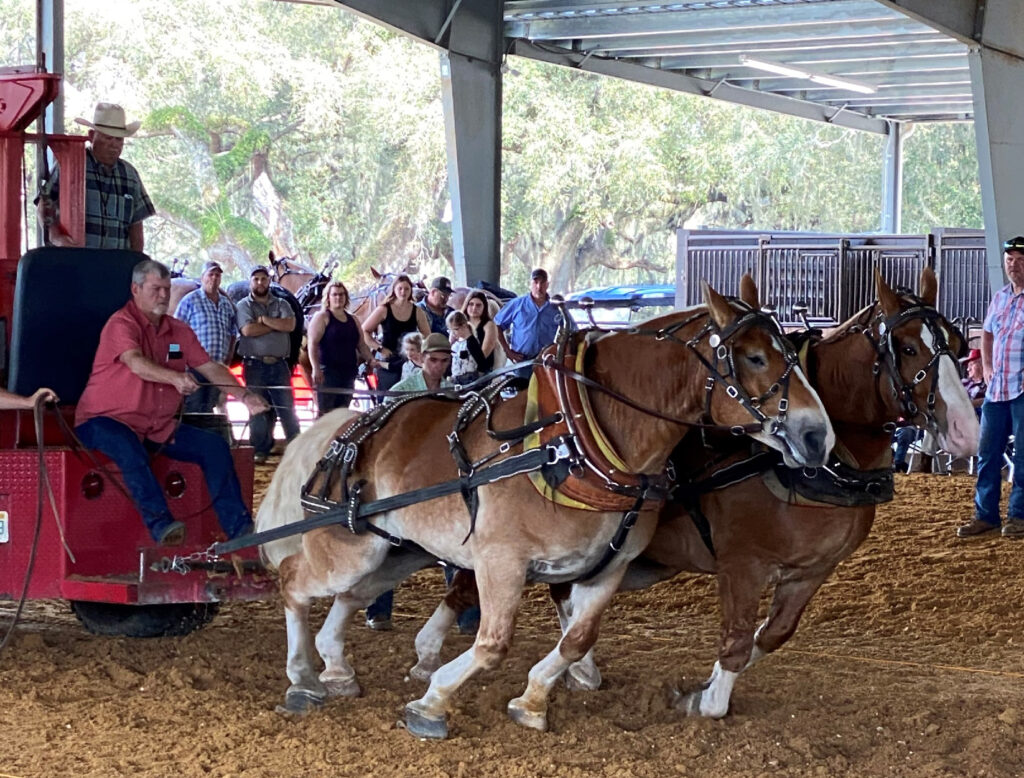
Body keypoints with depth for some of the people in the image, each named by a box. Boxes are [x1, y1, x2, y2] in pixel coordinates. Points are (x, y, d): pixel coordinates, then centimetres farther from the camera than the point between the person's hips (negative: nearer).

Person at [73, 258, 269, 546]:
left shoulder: (179, 331, 12)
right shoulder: (121, 324, -11)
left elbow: (210, 367, 9)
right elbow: (136, 363, -30)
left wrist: (244, 396, -7)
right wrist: (176, 378, -46)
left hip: (159, 427, 7)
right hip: (105, 420, -7)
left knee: (214, 445, -7)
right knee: (128, 446, -39)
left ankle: (238, 526, -10)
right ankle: (160, 523, -47)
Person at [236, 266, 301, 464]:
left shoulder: (282, 305, 12)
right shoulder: (244, 305, 4)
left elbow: (290, 325, -7)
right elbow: (248, 330, -13)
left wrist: (264, 319, -9)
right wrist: (277, 325, -6)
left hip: (279, 364, 2)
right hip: (254, 365, -1)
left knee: (287, 408, 1)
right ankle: (260, 450, 9)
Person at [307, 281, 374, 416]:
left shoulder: (353, 320, 19)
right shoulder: (322, 317, 0)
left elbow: (361, 345, 23)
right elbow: (313, 344, -9)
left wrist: (370, 359, 4)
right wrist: (316, 368, -20)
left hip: (349, 373, 6)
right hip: (327, 373, -6)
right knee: (325, 413, -12)